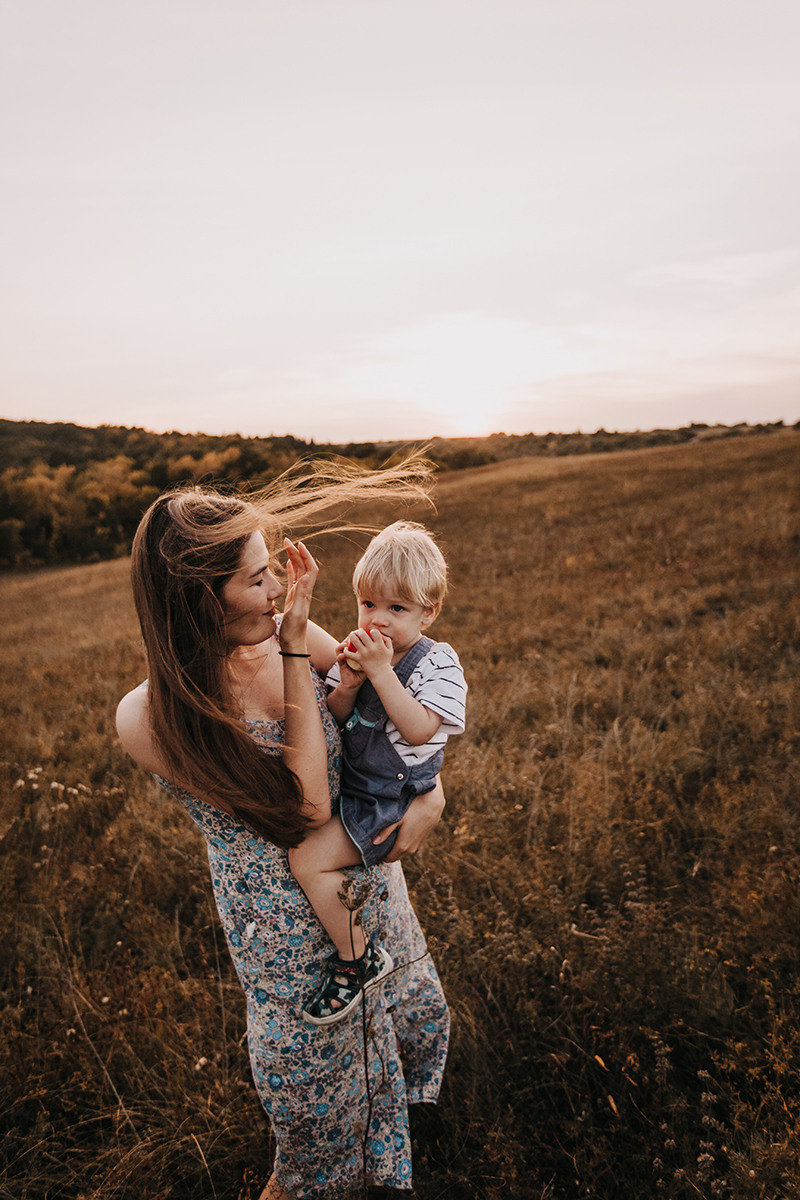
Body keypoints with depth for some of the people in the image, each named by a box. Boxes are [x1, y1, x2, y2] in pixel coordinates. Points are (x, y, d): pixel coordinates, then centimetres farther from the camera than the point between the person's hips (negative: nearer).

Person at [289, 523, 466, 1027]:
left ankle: (358, 958, 4)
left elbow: (419, 729, -27)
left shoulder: (437, 662, -14)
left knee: (309, 858, -17)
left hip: (392, 797, -8)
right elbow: (331, 720, 2)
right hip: (349, 779, 8)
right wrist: (346, 687, -19)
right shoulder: (360, 649, 2)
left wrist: (381, 671, -29)